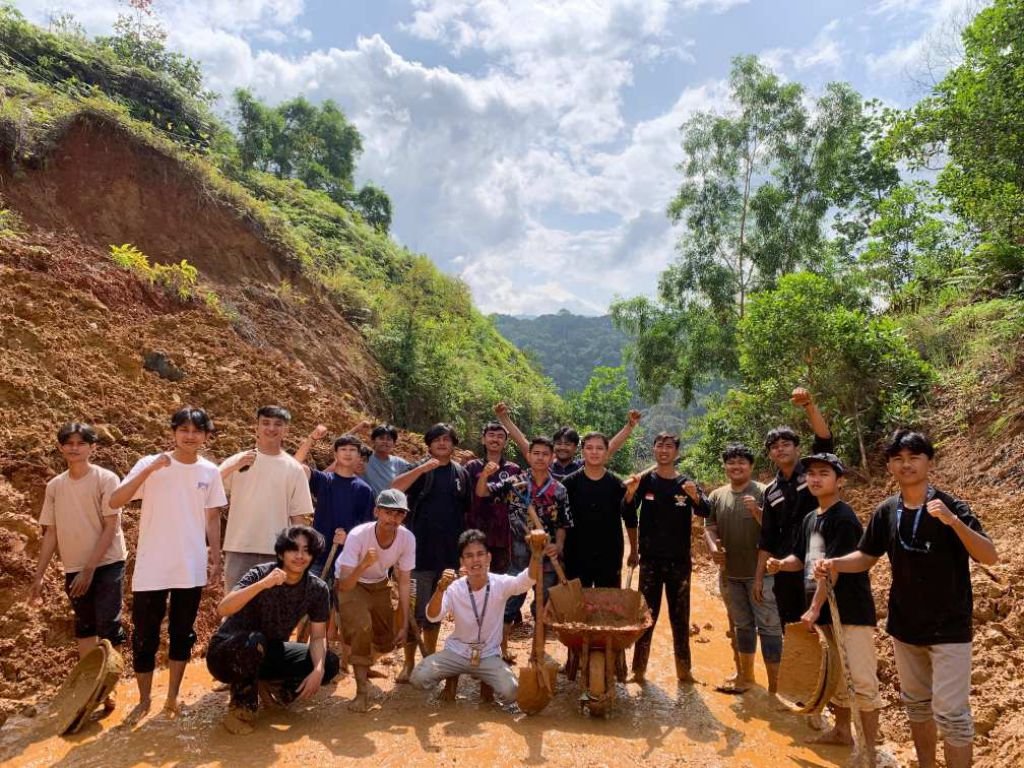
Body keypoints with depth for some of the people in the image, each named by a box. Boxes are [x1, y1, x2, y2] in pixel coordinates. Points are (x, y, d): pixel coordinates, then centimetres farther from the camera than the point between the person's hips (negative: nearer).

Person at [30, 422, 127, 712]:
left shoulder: (106, 479, -11)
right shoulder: (54, 486, 3)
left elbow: (110, 528, -13)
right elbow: (51, 533, 7)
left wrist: (90, 569, -16)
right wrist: (39, 575, 4)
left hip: (107, 564, -5)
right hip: (74, 568, 5)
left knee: (108, 626, -4)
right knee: (84, 628, 15)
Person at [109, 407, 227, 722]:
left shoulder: (210, 471, 2)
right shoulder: (150, 464, -7)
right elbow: (115, 501, -17)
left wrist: (216, 557, 6)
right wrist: (150, 469, -26)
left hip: (192, 569, 2)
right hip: (151, 568, -2)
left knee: (182, 634, 13)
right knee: (145, 636, 8)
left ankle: (172, 696, 29)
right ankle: (144, 700, 26)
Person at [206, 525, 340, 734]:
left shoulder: (317, 588, -11)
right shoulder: (260, 574, -24)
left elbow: (318, 637, -8)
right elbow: (223, 609, -37)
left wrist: (318, 670, -25)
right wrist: (262, 584, -49)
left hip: (267, 654, 5)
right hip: (228, 653, -4)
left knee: (329, 664, -11)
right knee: (255, 641, -38)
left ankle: (268, 685, 10)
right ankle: (240, 706, -12)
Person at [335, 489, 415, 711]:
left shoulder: (407, 538, -25)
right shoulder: (357, 535, -35)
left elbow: (404, 583, -14)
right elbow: (344, 585, -33)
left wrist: (404, 624, -12)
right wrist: (363, 565, -52)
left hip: (380, 584, 4)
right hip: (351, 584, -4)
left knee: (387, 644, 7)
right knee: (361, 626, -31)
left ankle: (362, 661, 43)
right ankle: (362, 689, -15)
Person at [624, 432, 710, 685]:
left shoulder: (687, 483, 1)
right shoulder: (645, 481, -1)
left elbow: (706, 512, -15)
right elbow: (628, 511, -14)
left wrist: (696, 497, -38)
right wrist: (630, 493, -37)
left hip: (680, 561, 1)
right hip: (650, 560, -1)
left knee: (680, 616, 10)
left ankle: (684, 669, 21)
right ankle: (638, 669, 11)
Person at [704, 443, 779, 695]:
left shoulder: (763, 493, -7)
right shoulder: (717, 496, 6)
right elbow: (709, 528, 5)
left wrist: (757, 511, -27)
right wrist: (713, 548, -15)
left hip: (761, 572, -5)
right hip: (730, 573, 5)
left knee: (768, 626, -3)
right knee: (742, 626, 17)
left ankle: (775, 686, 4)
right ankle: (745, 676, 31)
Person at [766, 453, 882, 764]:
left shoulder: (843, 517, -16)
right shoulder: (810, 519, 11)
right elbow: (802, 558, 18)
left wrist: (815, 608, -19)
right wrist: (781, 564, -4)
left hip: (851, 610, -9)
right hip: (825, 611, 9)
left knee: (863, 681, -4)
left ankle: (869, 750, 4)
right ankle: (841, 730, 35)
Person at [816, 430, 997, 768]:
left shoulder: (950, 506, -14)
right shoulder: (886, 511, -2)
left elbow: (990, 557, -23)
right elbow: (866, 557, 6)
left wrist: (953, 521, -38)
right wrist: (836, 563, -14)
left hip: (949, 627, -5)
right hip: (905, 625, 5)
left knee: (951, 713, -4)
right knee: (916, 705, 19)